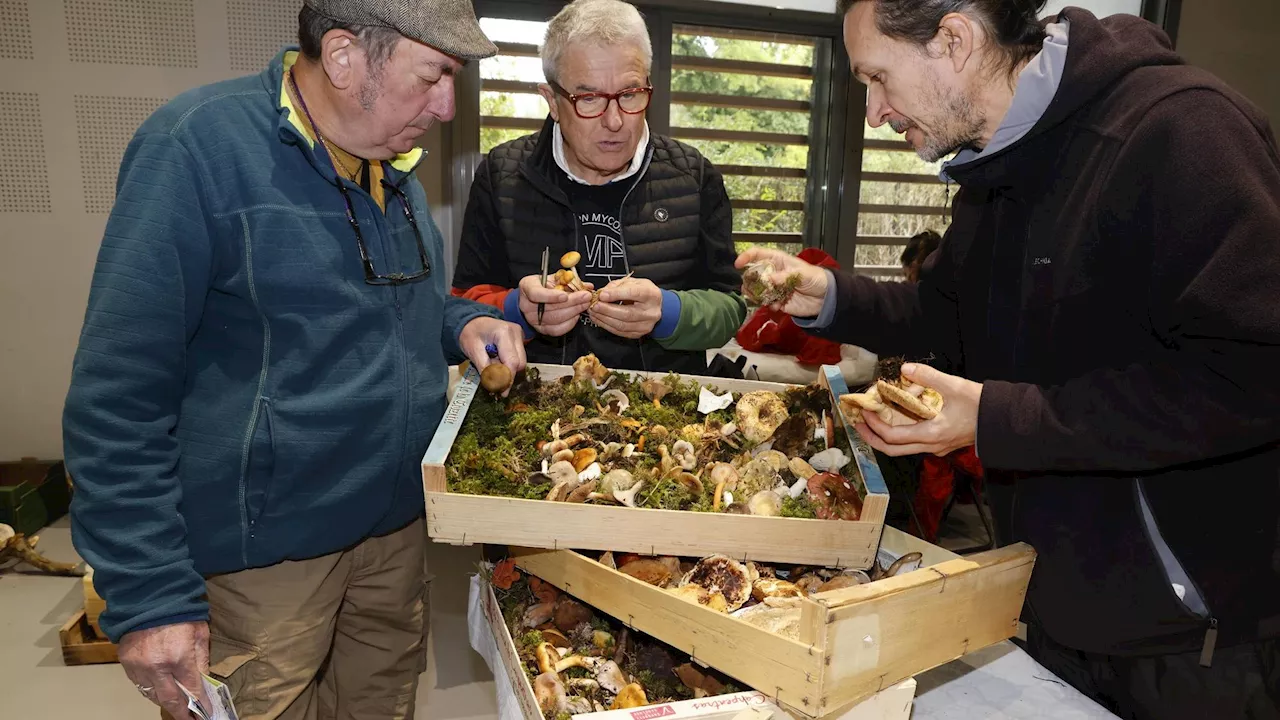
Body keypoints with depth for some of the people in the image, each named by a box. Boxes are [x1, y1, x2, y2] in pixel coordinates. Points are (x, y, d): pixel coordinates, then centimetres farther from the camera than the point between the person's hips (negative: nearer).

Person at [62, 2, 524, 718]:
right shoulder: (200, 145, -18)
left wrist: (463, 324, -2)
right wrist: (150, 597, -17)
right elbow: (118, 395, -18)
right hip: (268, 546, -6)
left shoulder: (395, 162, 5)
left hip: (397, 522, 7)